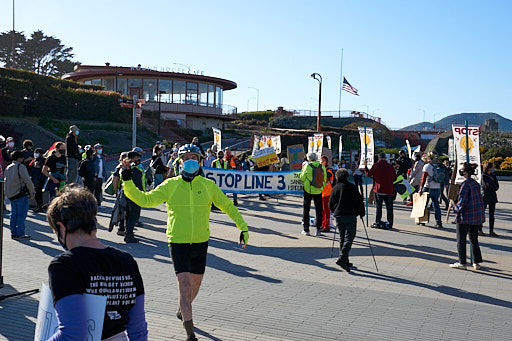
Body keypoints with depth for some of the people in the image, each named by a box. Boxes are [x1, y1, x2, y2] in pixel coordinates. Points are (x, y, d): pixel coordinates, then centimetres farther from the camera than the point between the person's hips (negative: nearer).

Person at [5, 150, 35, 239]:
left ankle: (13, 233, 15)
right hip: (21, 194, -8)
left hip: (10, 194, 8)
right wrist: (32, 192, -7)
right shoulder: (21, 166, -11)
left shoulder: (8, 168, 14)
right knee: (22, 214, -3)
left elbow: (6, 181, 19)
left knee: (14, 214, 13)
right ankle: (20, 234, -4)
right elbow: (27, 180, -16)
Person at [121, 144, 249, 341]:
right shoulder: (170, 185, -1)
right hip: (178, 243, -3)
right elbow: (145, 200, 1)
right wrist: (128, 184, -11)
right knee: (185, 284, -11)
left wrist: (243, 228, 3)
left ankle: (183, 311, 47)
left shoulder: (208, 185, 2)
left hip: (200, 243, 3)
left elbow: (228, 206, 9)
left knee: (195, 284, 16)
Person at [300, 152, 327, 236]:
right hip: (318, 191, 2)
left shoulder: (307, 166, -10)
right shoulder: (322, 167, -1)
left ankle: (306, 230, 10)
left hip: (308, 190, -2)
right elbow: (324, 179, 4)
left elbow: (302, 178, -4)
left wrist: (302, 171, 12)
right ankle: (318, 230, 9)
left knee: (306, 210, 9)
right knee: (318, 210, 11)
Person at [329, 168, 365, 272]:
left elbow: (330, 205, 10)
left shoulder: (335, 188, 7)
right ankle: (342, 259, -19)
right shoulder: (351, 187, -6)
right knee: (349, 237, -4)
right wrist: (362, 213, 5)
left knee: (342, 237, 13)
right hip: (350, 215, -5)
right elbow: (358, 201, -7)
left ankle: (345, 261, 15)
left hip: (338, 216, 5)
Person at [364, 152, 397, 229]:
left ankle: (378, 223, 5)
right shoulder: (391, 167, 1)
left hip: (379, 190, -2)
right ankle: (390, 223, 8)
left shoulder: (376, 166, -6)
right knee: (389, 207, 7)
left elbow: (368, 174, 2)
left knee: (378, 207, 5)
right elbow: (395, 178, 8)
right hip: (389, 190, 2)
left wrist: (365, 166, 14)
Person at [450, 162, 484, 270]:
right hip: (477, 216, 8)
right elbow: (479, 199, 13)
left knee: (461, 240, 3)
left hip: (465, 217, -8)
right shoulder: (476, 183, 8)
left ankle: (462, 263, 7)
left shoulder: (465, 184, -17)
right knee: (474, 240, 16)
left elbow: (463, 201, -20)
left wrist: (456, 208, -4)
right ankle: (477, 262, 18)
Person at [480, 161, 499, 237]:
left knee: (492, 214, 6)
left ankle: (491, 231, 10)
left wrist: (491, 188, -8)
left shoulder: (493, 175, 12)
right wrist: (494, 187, -1)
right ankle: (479, 230, 7)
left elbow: (497, 186, 7)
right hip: (485, 196, -6)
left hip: (493, 196, 6)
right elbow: (486, 187, -14)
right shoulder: (483, 176, -8)